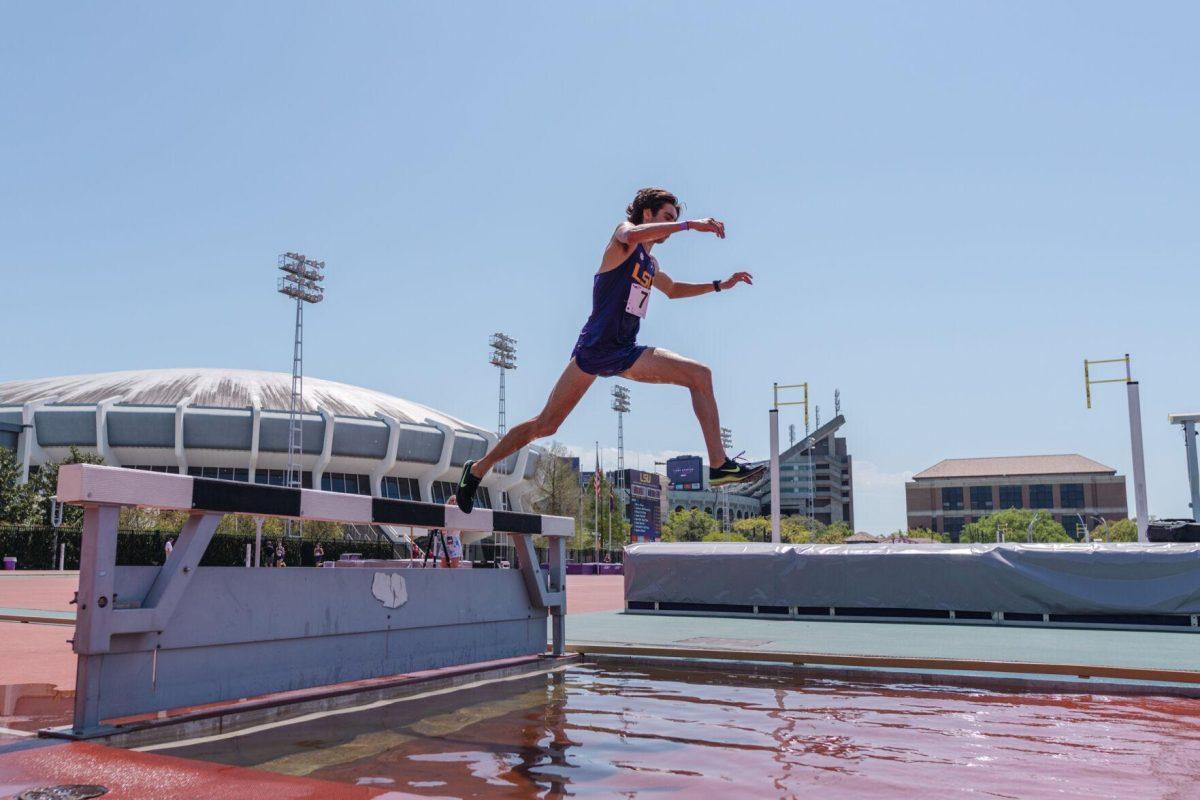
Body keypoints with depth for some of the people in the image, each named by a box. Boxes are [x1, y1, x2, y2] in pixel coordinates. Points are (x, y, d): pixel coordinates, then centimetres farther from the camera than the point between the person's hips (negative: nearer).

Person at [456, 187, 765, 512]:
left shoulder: (651, 266, 21)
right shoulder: (623, 232, -2)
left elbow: (673, 290, 42)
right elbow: (631, 235, -29)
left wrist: (720, 285, 33)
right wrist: (689, 225, -30)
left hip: (626, 353, 8)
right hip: (594, 348, -8)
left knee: (700, 375, -6)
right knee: (546, 424, -5)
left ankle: (719, 465, -8)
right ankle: (478, 468, 13)